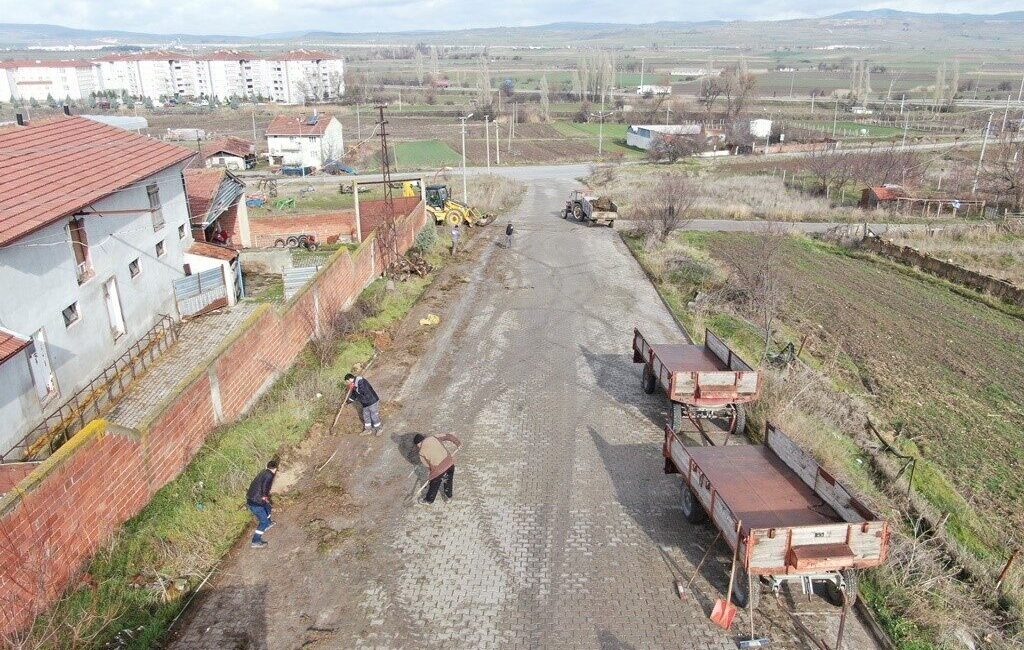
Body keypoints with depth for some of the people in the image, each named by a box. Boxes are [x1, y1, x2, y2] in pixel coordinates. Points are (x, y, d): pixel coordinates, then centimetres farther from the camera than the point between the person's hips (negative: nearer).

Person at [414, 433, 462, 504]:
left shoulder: (422, 452, -4)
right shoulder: (433, 437, 3)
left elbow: (428, 466, 3)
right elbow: (448, 436, 3)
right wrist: (458, 443, 16)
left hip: (439, 469, -4)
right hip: (450, 462, 4)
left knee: (434, 485, 22)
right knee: (449, 481, 30)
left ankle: (429, 500, 45)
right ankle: (449, 495, 51)